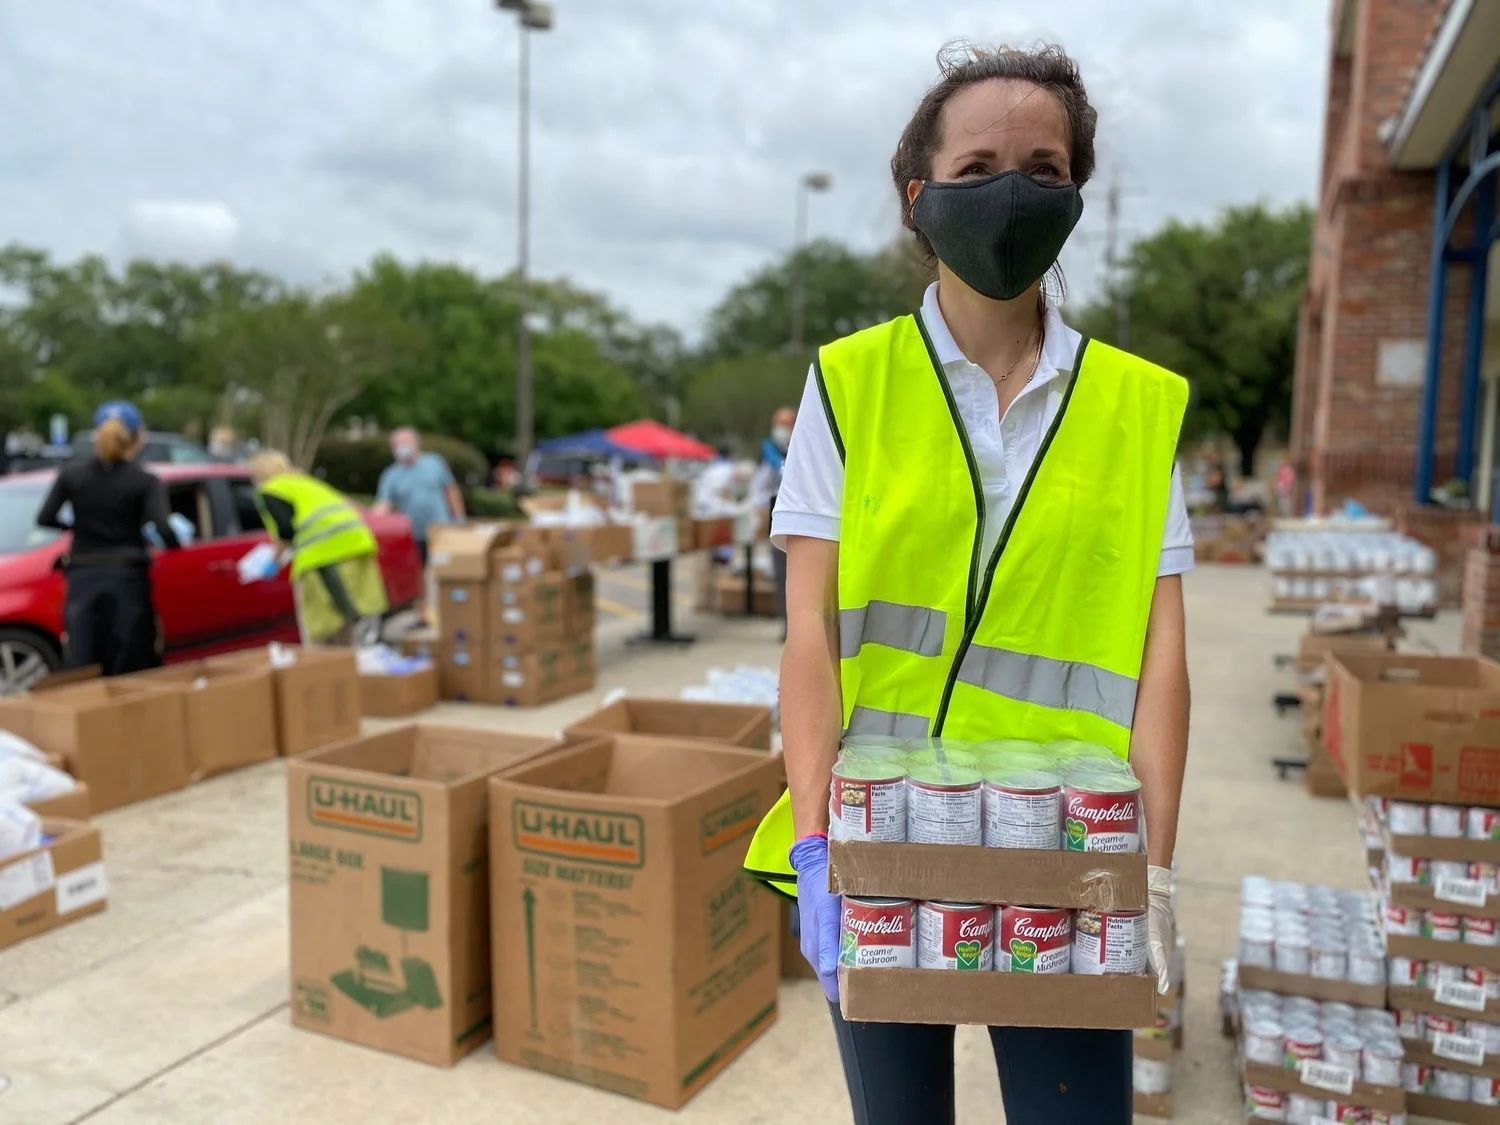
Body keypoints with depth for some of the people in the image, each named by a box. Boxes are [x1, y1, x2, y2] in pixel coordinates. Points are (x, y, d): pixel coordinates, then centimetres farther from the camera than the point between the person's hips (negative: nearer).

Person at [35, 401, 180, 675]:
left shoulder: (71, 473, 2)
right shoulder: (145, 482, -6)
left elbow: (44, 519, 3)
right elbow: (163, 529, -16)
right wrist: (177, 546, 4)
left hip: (83, 579, 2)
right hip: (127, 579, -2)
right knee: (130, 672, 5)